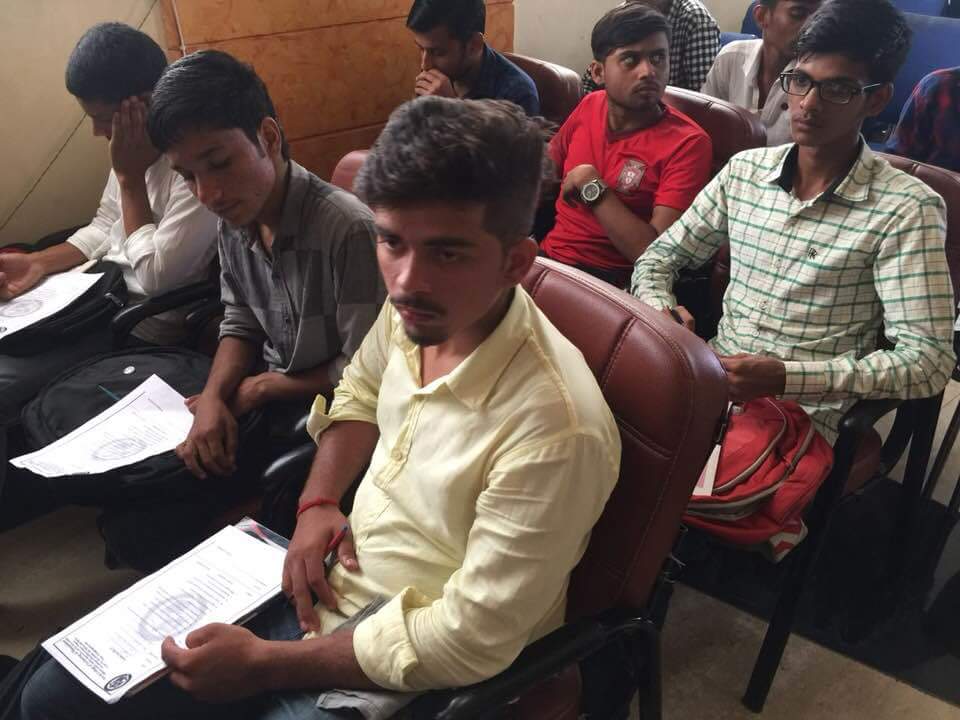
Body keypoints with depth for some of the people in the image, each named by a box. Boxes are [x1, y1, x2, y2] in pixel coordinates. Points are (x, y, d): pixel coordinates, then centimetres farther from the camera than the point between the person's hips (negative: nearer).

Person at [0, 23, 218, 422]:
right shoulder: (137, 142, 2)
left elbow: (155, 277, -23)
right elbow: (105, 228, 14)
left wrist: (130, 177, -19)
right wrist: (38, 263, -2)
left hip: (145, 319, -9)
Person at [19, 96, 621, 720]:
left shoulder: (556, 429, -32)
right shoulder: (418, 310, -11)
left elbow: (467, 643, -24)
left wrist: (264, 663, -16)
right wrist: (318, 502, -2)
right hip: (318, 585, 7)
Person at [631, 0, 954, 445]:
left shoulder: (905, 209, -8)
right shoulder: (743, 171, 8)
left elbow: (929, 361, -13)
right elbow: (659, 258, 15)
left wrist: (785, 377, -24)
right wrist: (660, 309, -9)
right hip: (710, 387, 5)